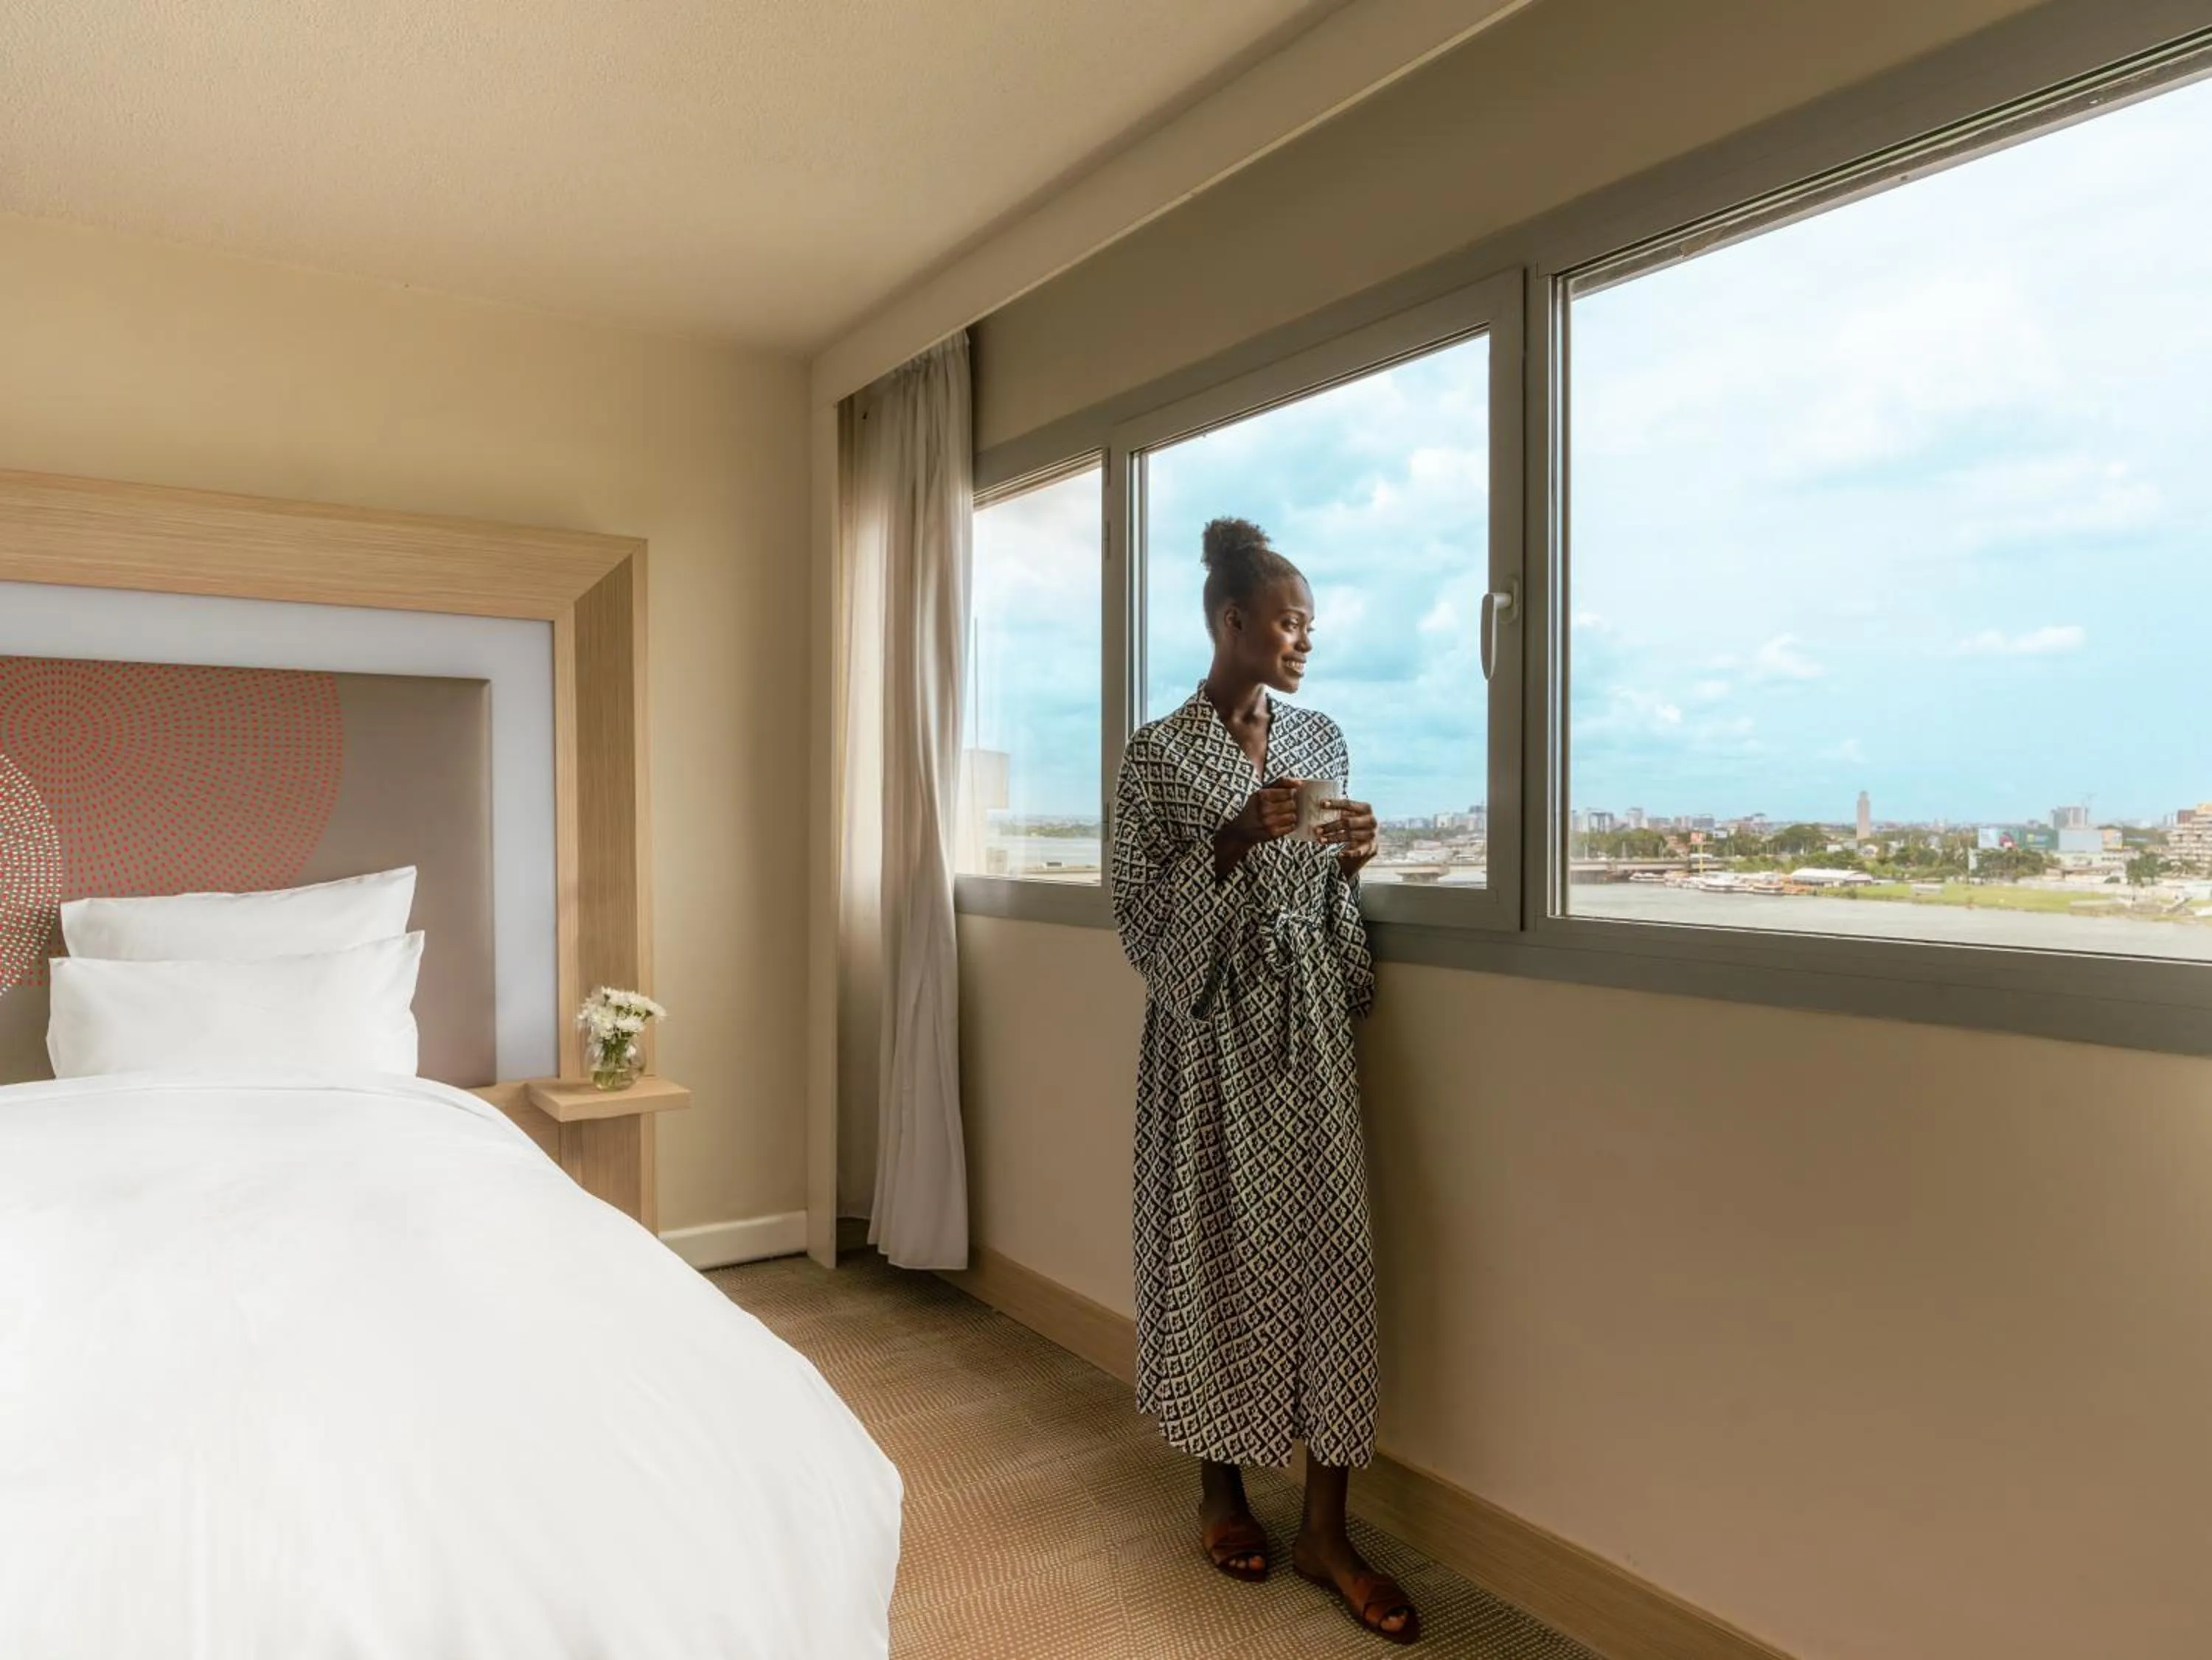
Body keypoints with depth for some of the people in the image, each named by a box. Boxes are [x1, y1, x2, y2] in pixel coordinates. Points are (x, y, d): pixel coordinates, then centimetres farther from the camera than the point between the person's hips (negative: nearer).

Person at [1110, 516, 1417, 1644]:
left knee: (1330, 1249, 2)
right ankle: (1221, 1489, 27)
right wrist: (1234, 841, -20)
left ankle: (1326, 1531, 14)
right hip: (1211, 1028, -4)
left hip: (1310, 1023, 4)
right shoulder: (1159, 752, -5)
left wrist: (1351, 857, -6)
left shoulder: (1322, 741, 9)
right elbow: (1140, 917, -8)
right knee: (1217, 1248, 6)